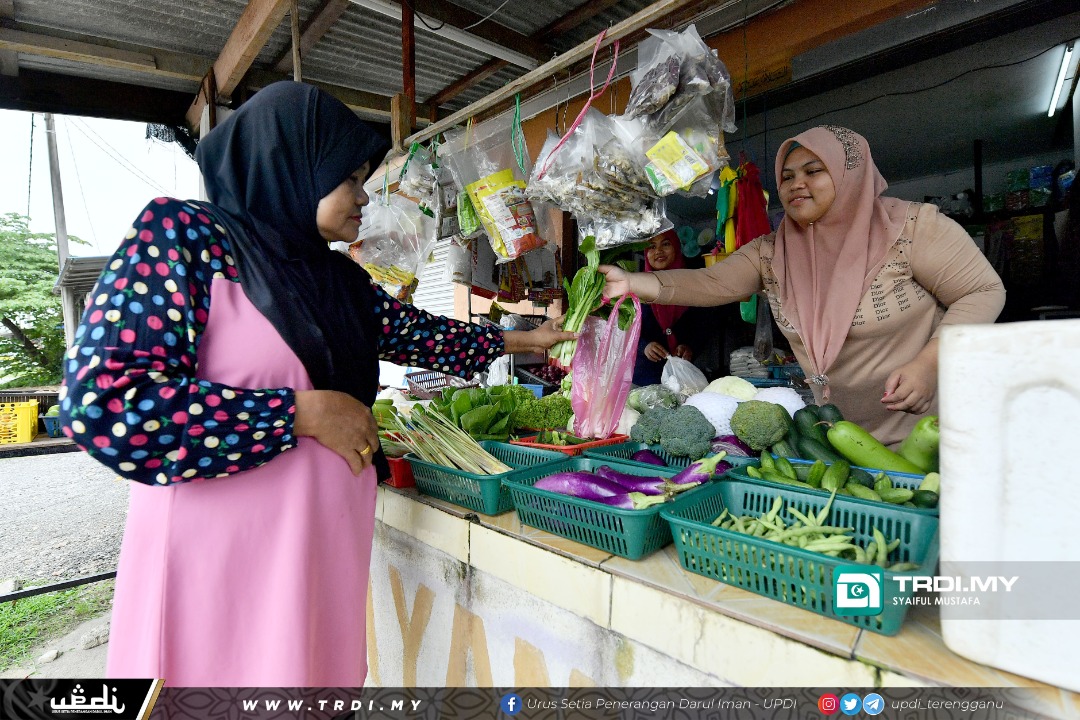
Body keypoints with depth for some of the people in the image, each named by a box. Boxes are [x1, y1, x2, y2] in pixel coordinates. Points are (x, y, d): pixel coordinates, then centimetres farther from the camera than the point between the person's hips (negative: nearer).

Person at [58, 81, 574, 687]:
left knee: (320, 665, 17)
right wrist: (303, 412, -18)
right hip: (221, 549, -6)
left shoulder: (340, 278, 9)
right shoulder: (182, 234, -10)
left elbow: (420, 332, 16)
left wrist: (522, 340, 19)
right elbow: (101, 400, -18)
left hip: (329, 540, 6)